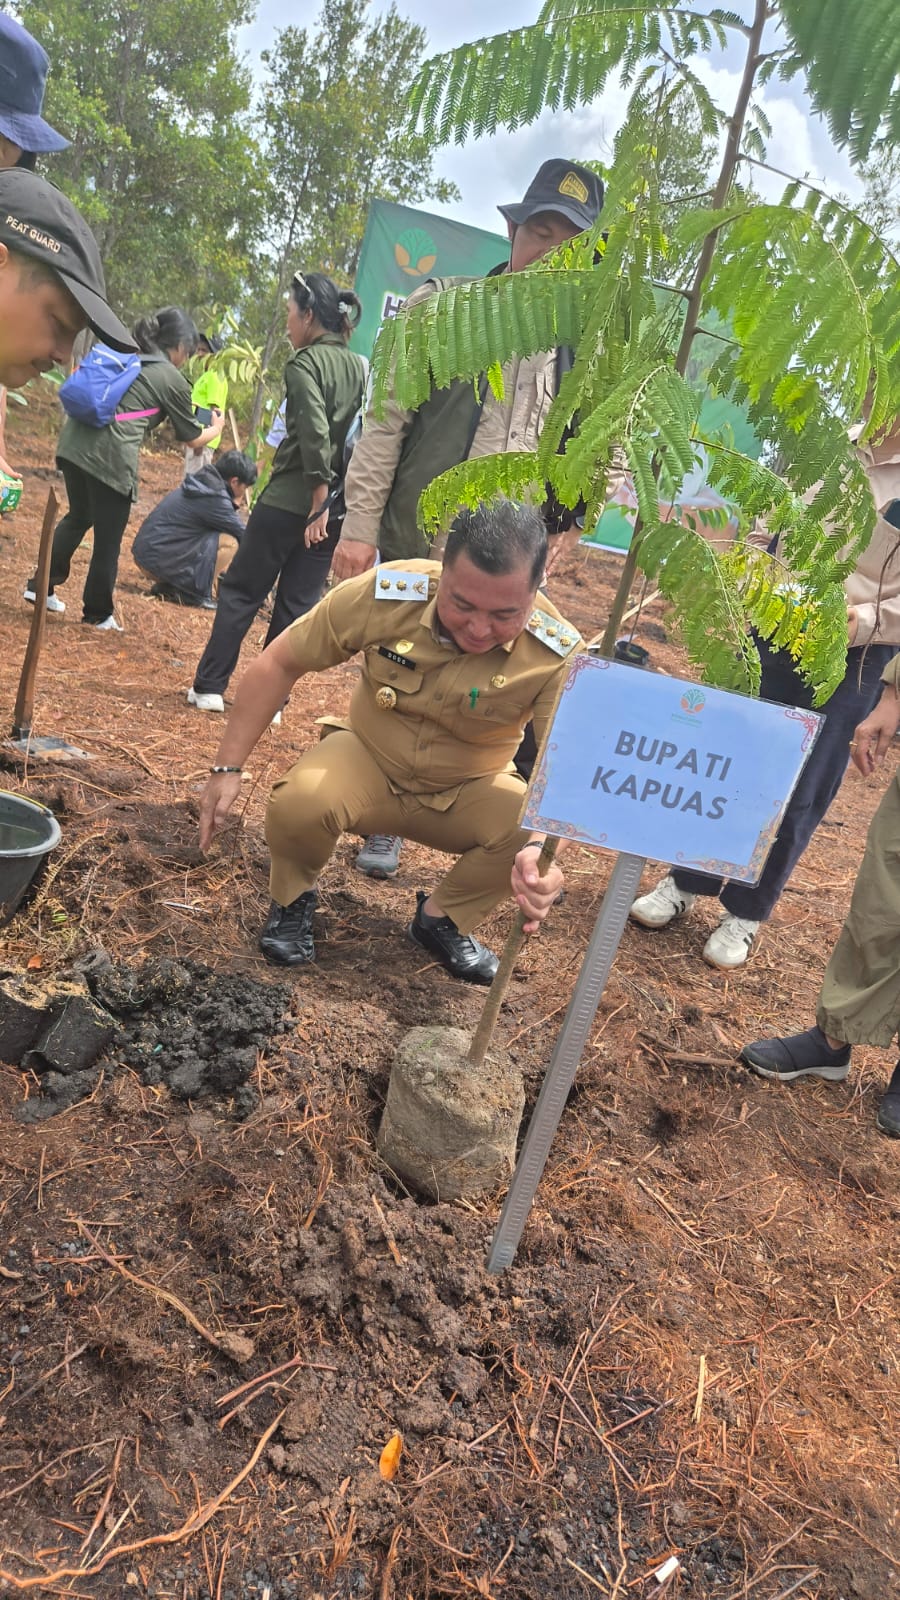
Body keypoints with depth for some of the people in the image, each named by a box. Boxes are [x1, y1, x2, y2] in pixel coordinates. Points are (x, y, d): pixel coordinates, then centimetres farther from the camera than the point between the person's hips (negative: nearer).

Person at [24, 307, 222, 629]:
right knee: (108, 538, 8)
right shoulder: (173, 380, 4)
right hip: (110, 455, -7)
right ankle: (98, 614, 20)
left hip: (75, 439, 7)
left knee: (78, 517, 26)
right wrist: (216, 428, 35)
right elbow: (192, 436, 15)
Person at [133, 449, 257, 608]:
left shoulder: (202, 484, 12)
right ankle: (196, 594, -4)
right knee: (230, 542, -12)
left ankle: (168, 586, 13)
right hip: (159, 559, -10)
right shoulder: (214, 498, -16)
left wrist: (232, 505, 10)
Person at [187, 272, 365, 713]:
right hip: (336, 508, 6)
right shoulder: (358, 367, 13)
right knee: (296, 606, 10)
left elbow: (314, 433, -20)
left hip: (289, 499, -6)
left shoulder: (305, 363, -8)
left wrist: (318, 499, -19)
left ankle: (209, 687, 11)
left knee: (241, 591, 7)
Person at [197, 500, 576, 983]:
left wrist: (545, 850, -55)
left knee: (537, 837, -28)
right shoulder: (384, 593, -24)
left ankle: (442, 919, 3)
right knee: (300, 800, -33)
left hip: (467, 793, 1)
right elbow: (279, 664, -13)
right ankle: (293, 900, 2)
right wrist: (227, 768, -14)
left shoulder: (558, 657, -25)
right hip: (368, 763, -1)